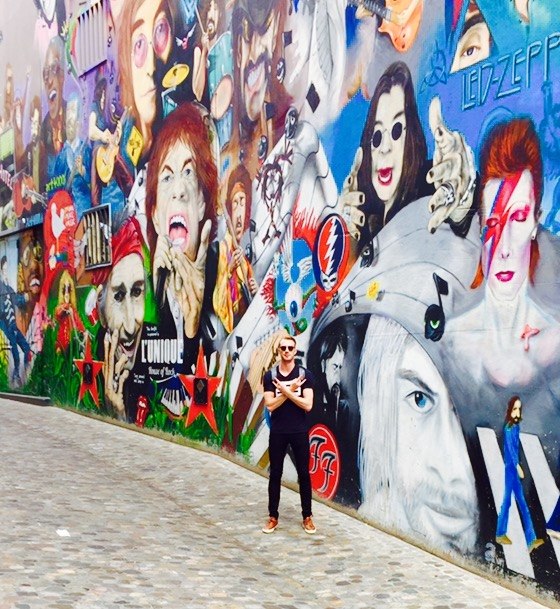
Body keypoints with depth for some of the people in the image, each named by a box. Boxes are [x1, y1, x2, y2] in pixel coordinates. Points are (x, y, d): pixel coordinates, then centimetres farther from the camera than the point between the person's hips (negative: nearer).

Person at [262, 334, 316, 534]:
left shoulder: (304, 374, -3)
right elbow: (270, 405, -9)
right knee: (275, 474, 6)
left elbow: (307, 405, -12)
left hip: (299, 432, -1)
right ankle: (273, 517, 14)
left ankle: (307, 517, 13)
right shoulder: (270, 376, 0)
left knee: (304, 474, 4)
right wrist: (291, 390, -17)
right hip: (278, 432, 1)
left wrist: (285, 391, -18)